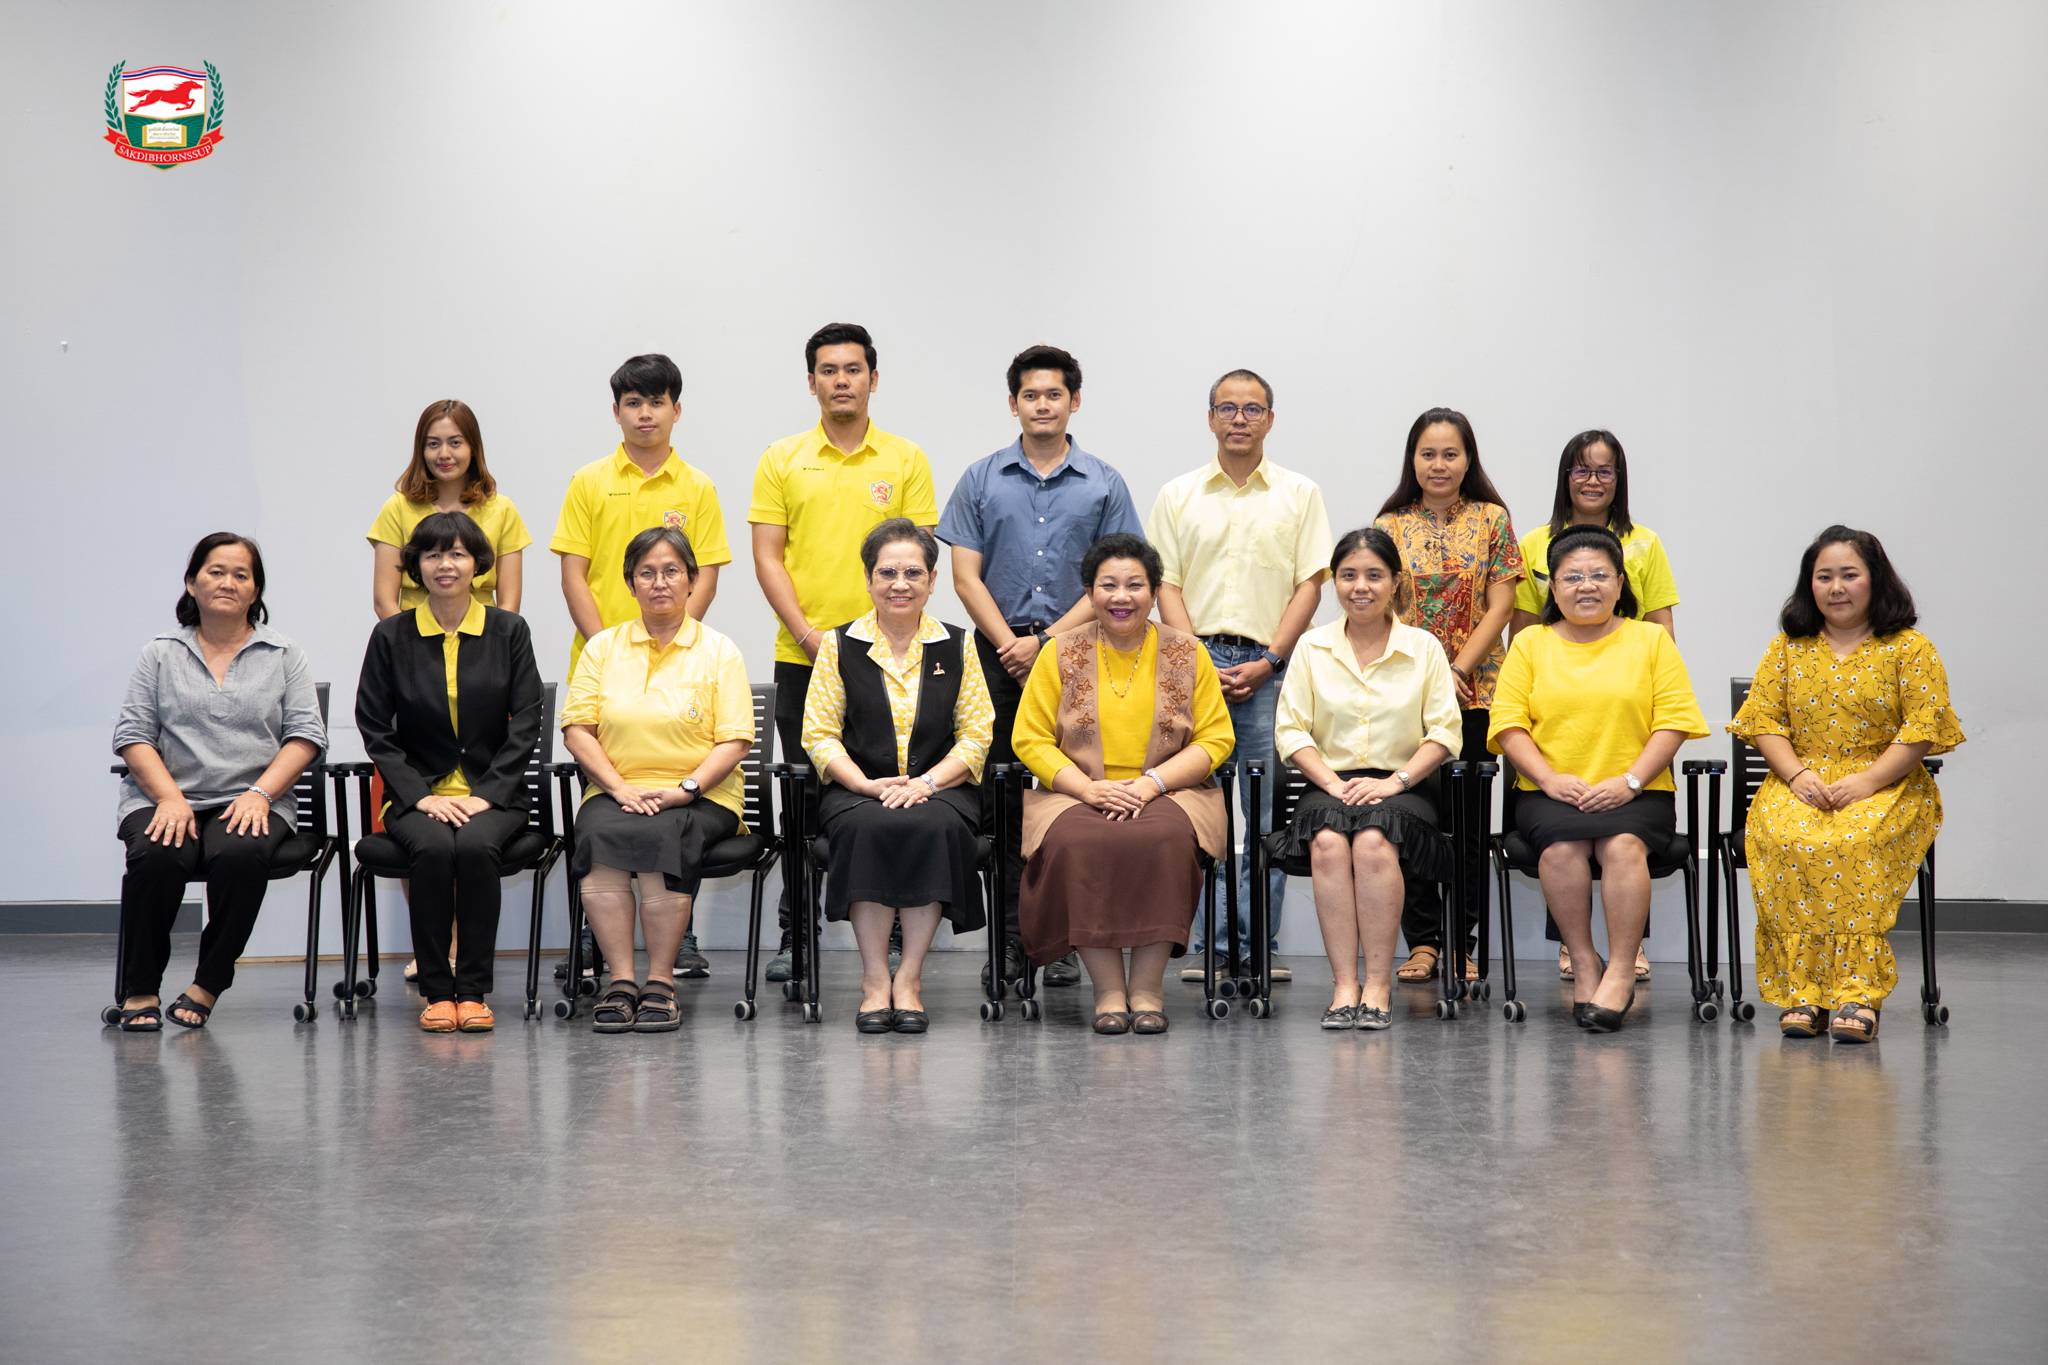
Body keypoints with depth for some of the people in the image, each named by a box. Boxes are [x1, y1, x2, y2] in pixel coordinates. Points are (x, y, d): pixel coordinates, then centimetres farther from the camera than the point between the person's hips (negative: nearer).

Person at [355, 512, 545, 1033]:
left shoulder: (509, 630, 6)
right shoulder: (391, 636, 5)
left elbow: (525, 723, 2)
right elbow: (375, 728, 3)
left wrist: (486, 794, -10)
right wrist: (420, 795, -9)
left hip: (493, 793, 0)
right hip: (418, 792, 0)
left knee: (476, 846, -32)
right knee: (434, 849, -32)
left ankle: (474, 990, -21)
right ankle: (437, 991, -20)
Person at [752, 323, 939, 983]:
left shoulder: (906, 460, 5)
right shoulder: (782, 460, 5)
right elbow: (768, 557, 1)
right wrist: (809, 634, -10)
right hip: (802, 657, 0)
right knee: (806, 795, 5)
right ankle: (795, 934, 13)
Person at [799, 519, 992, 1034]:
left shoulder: (957, 647, 11)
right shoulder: (840, 646, 9)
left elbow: (976, 735, 6)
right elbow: (820, 735, 4)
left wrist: (926, 782, -12)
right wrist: (868, 785, -13)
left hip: (940, 790, 0)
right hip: (856, 791, 0)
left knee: (935, 826, -35)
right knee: (869, 827, -35)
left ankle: (910, 979, -27)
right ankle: (874, 979, -27)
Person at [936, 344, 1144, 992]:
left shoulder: (1104, 484, 5)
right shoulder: (982, 480, 7)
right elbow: (966, 576, 3)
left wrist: (1047, 641, -9)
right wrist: (1012, 646, -8)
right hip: (1000, 654, 1)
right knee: (1001, 800, 0)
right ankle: (1011, 937, 6)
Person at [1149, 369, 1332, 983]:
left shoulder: (1299, 495, 9)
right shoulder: (1178, 496, 11)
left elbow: (1309, 585, 3)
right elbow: (1167, 585, 6)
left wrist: (1268, 662, -7)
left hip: (1268, 666, 0)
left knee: (1269, 816, -1)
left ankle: (1258, 946, 4)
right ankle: (1210, 946, 4)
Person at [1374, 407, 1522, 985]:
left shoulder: (1491, 519, 6)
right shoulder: (1390, 525, 7)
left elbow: (1500, 602, 0)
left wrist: (1458, 668, -10)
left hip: (1475, 692, -1)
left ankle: (1464, 942, 6)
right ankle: (1422, 941, 6)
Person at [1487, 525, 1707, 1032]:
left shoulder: (1651, 640, 12)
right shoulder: (1530, 643, 14)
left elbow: (1673, 722, 3)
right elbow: (1509, 723, 5)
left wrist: (1629, 781, -12)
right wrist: (1551, 780, -12)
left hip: (1636, 794, 0)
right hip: (1549, 794, 1)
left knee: (1622, 843, -33)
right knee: (1562, 844, -32)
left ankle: (1621, 970, -27)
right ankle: (1584, 965, -19)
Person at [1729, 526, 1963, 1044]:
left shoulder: (1910, 649, 6)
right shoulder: (1787, 648, 15)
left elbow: (1922, 728, -3)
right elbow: (1763, 719, 9)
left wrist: (1868, 780, -15)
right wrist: (1797, 773, -10)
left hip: (1886, 786, -2)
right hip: (1800, 786, 2)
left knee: (1855, 844, -36)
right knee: (1784, 840, -32)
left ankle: (1858, 991, -37)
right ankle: (1801, 990, -33)